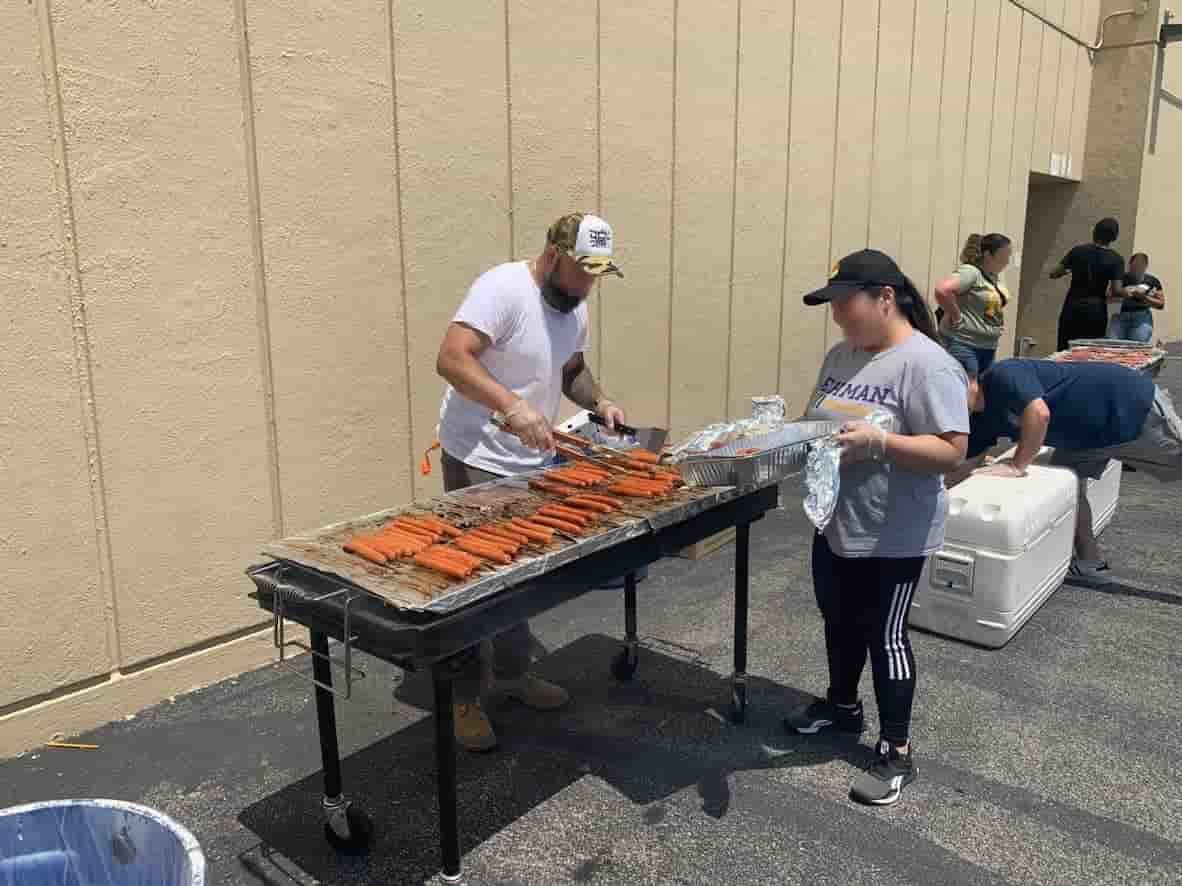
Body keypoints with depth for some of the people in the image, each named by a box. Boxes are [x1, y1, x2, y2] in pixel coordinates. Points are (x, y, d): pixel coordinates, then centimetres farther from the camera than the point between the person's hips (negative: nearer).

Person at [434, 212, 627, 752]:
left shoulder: (574, 307, 7)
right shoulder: (503, 288, -19)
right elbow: (451, 359, -28)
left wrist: (599, 400, 1)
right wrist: (513, 407, -37)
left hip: (534, 464, 8)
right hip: (478, 463, -8)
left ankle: (512, 672, 35)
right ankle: (464, 697, 15)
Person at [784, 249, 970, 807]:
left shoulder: (926, 364, -19)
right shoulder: (840, 356, 6)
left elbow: (951, 450, -23)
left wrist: (879, 442, -33)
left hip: (893, 535, -8)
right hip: (834, 522, 8)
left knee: (884, 636, 4)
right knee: (839, 621, 22)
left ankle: (896, 753, 21)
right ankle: (842, 705, 45)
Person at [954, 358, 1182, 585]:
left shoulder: (1003, 374, -27)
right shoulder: (981, 420, -1)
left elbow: (1039, 414, -39)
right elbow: (968, 469, 6)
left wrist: (1017, 466, -30)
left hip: (1134, 404, -8)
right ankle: (1091, 564, 14)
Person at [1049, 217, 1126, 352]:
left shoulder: (1078, 251, -1)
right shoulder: (1116, 259, -6)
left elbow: (1053, 274, -1)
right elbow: (1116, 290, -12)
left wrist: (1069, 270, 19)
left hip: (1072, 308, 2)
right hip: (1095, 311, -2)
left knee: (1064, 351, 5)